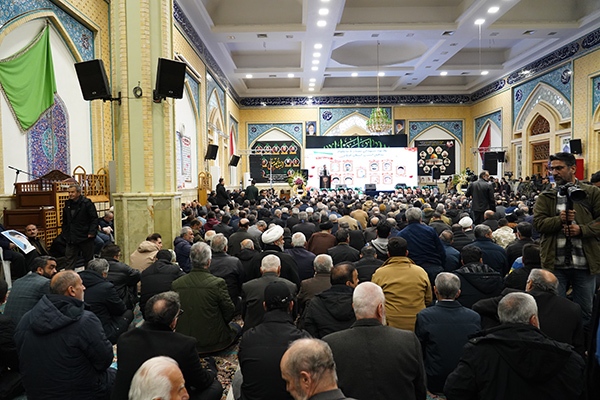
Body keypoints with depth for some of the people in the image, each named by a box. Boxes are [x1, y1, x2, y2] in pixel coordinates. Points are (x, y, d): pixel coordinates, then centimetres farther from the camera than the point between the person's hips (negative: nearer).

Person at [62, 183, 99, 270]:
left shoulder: (87, 203, -9)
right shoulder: (67, 204, 10)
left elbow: (94, 219, -11)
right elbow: (65, 222, 19)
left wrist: (91, 232, -18)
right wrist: (65, 233, 10)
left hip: (85, 237, -5)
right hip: (71, 238, 5)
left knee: (88, 259, 7)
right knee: (69, 260, 4)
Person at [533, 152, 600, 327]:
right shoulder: (545, 197, 6)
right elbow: (538, 222, -6)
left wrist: (582, 229, -18)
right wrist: (560, 219, -20)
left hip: (585, 264, 0)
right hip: (555, 264, 1)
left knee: (584, 312, 13)